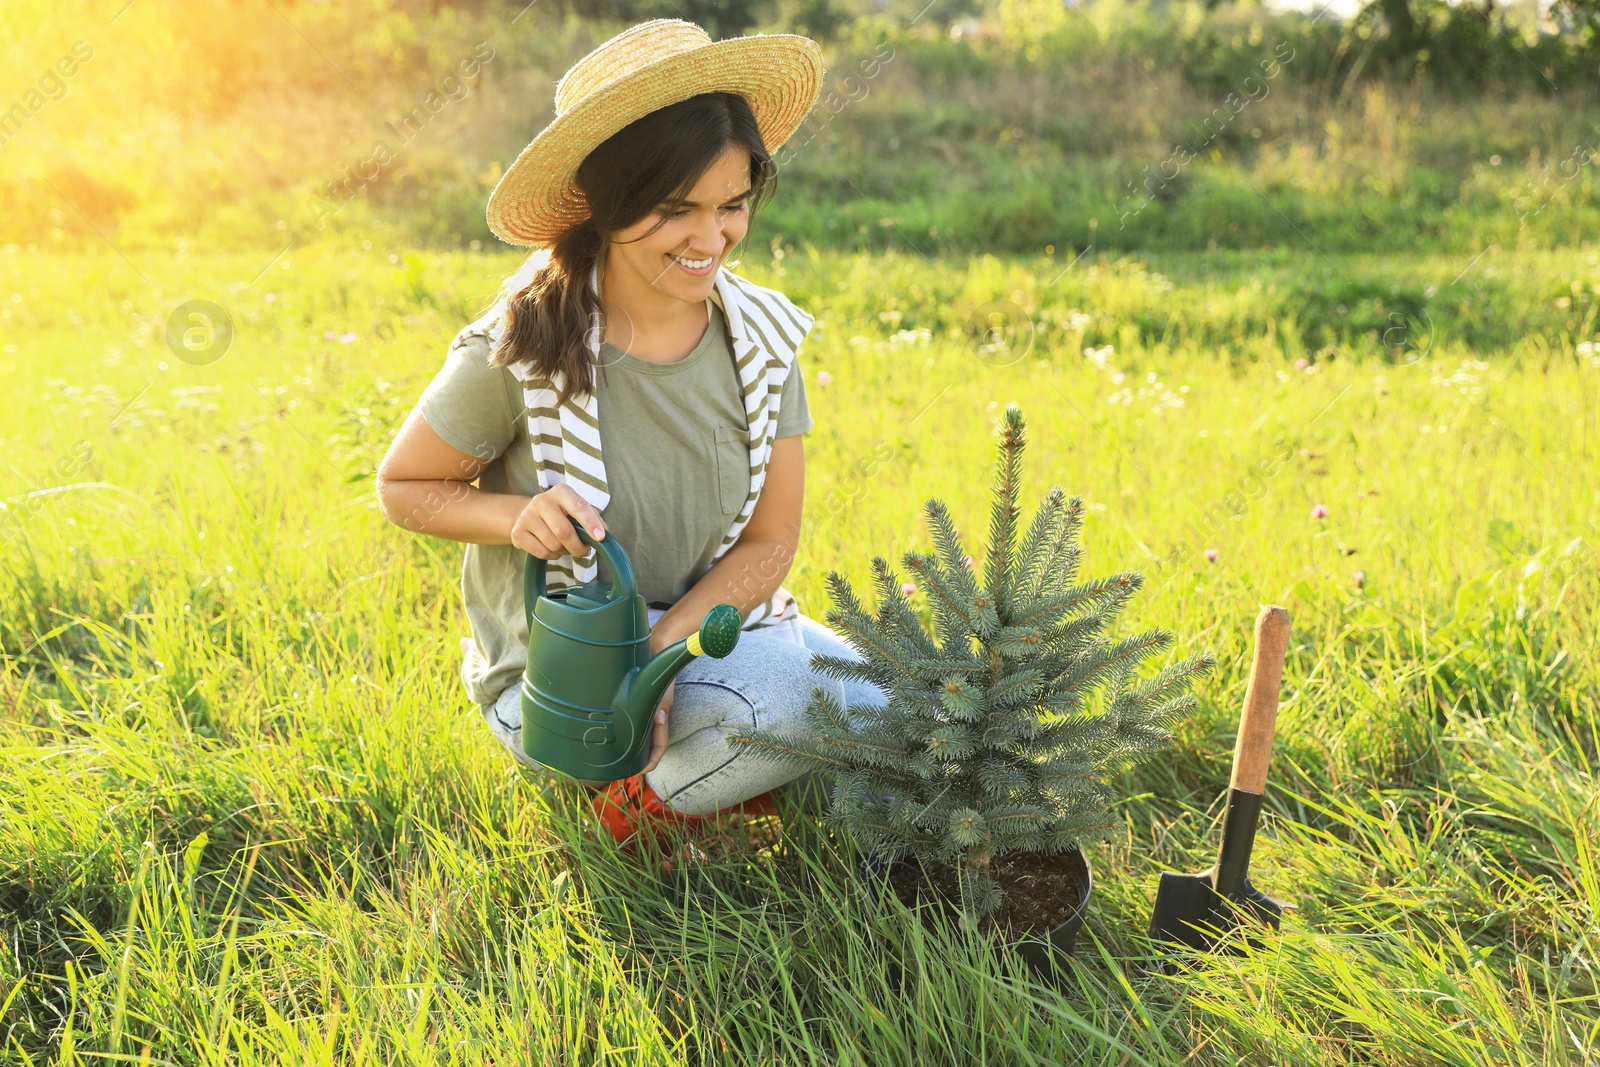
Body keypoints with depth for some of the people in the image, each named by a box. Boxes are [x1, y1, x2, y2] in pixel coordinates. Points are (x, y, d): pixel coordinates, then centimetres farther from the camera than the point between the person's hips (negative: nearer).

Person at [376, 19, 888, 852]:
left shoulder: (761, 337, -7)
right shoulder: (519, 354, -19)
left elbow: (769, 542, -4)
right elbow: (401, 488, -4)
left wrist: (660, 649, -20)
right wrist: (517, 516, -25)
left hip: (708, 623, 5)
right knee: (796, 696, -30)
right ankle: (636, 807, -2)